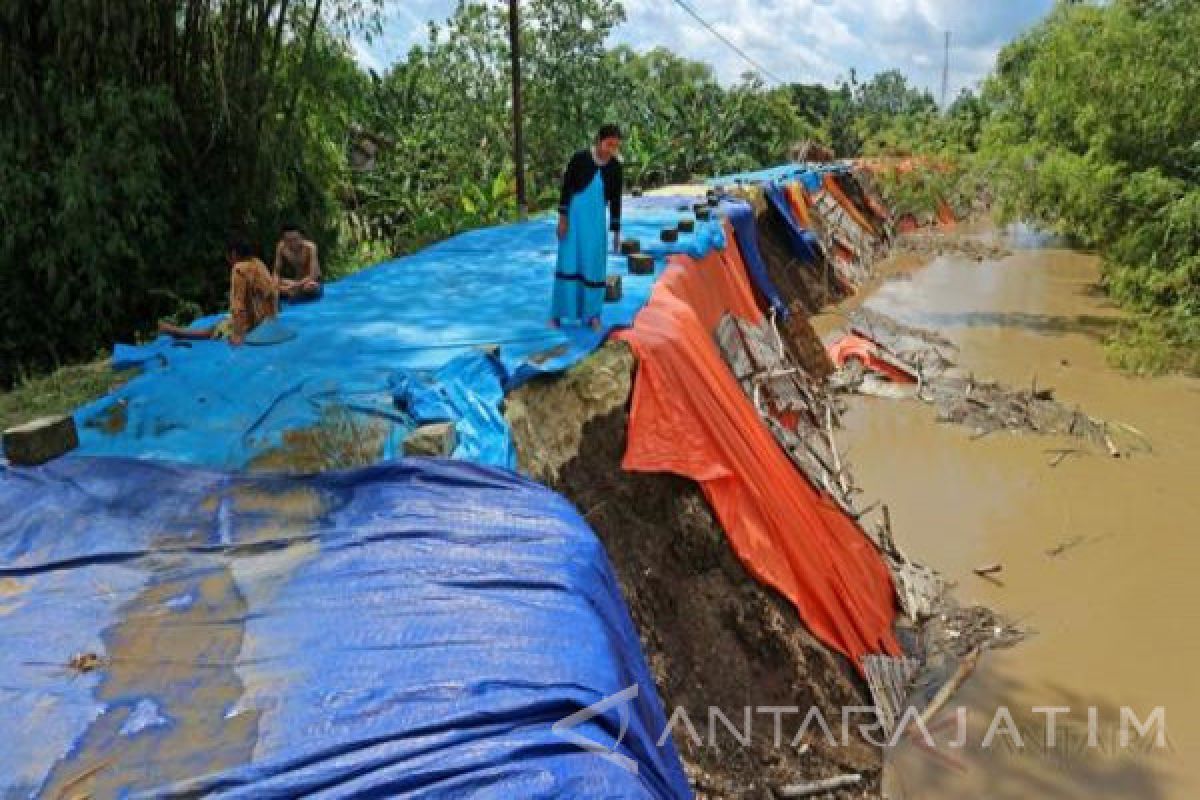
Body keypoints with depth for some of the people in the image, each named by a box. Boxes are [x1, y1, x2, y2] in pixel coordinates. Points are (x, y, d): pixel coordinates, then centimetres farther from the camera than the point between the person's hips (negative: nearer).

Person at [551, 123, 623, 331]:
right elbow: (566, 188, -6)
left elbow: (615, 200, 5)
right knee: (568, 262, -5)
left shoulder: (615, 166, -1)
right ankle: (558, 312, 3)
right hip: (574, 215, -3)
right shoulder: (579, 158, -10)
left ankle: (591, 313, 14)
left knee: (594, 265, 3)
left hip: (596, 220, 3)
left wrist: (616, 231, 5)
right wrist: (562, 218, -12)